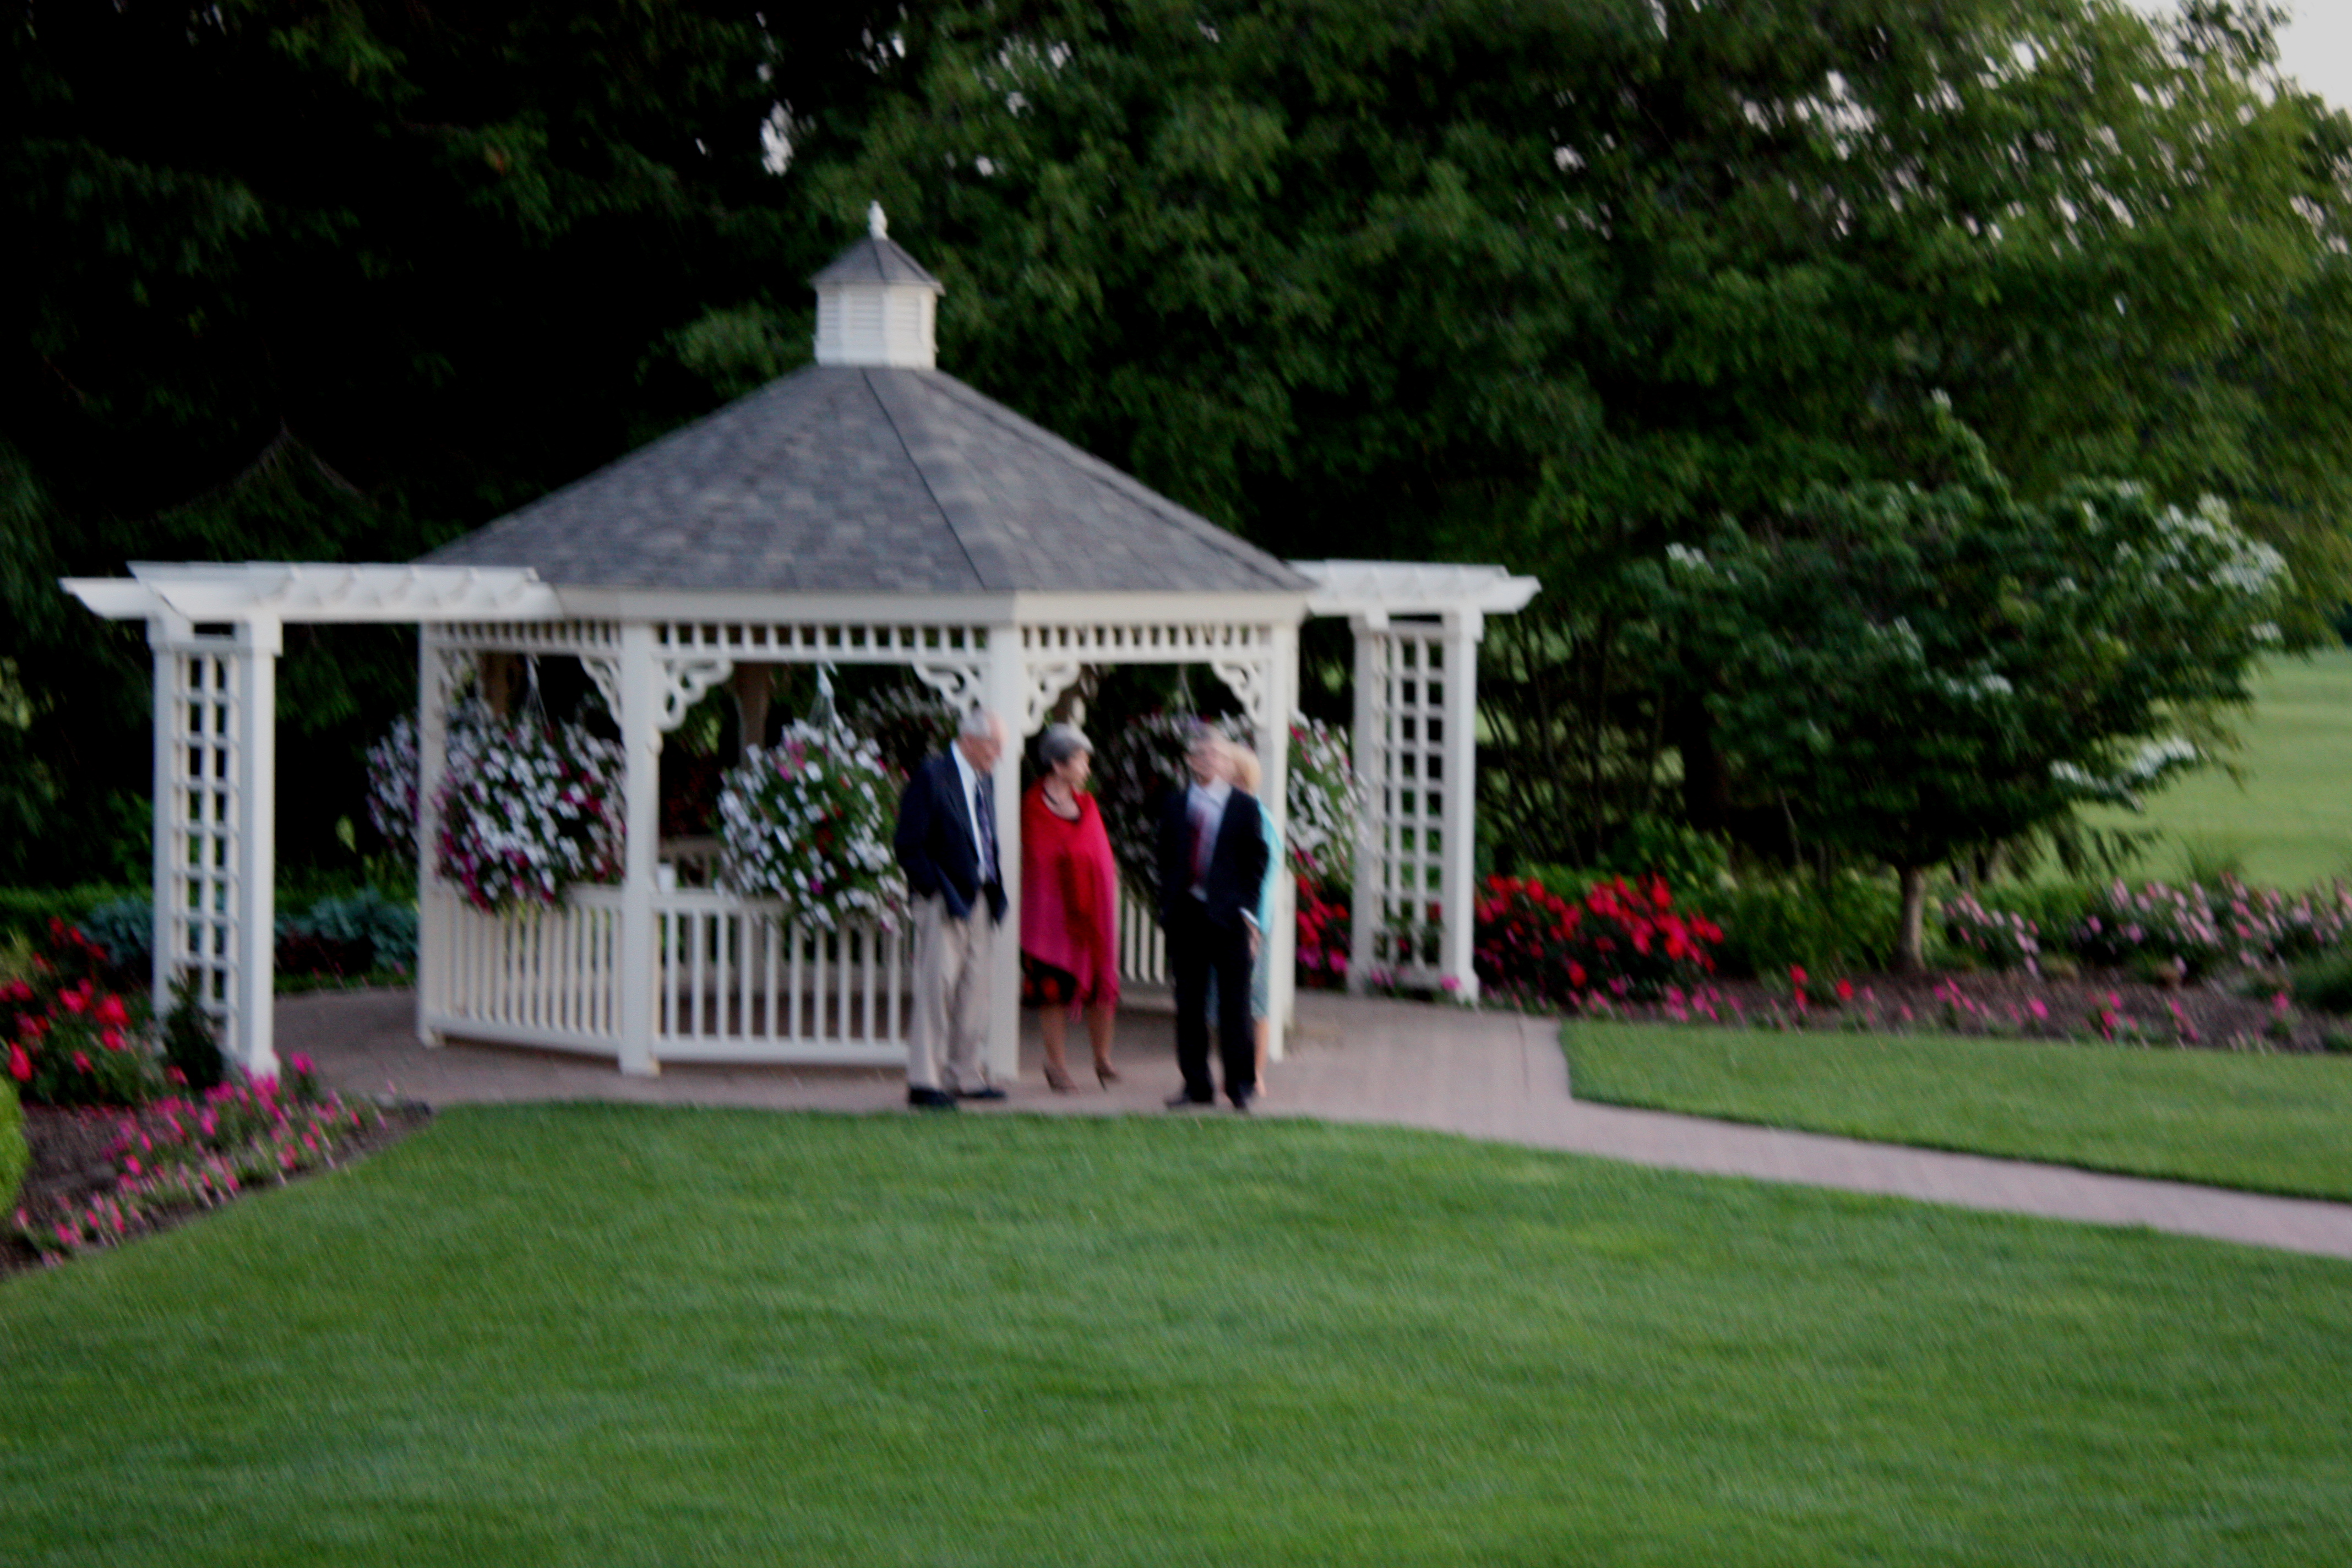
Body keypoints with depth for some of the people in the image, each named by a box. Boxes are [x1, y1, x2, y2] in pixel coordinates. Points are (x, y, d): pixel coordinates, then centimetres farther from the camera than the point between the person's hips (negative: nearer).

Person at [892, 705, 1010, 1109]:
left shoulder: (985, 780, 15)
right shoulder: (931, 777, -10)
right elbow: (909, 845, -13)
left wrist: (995, 889, 9)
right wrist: (940, 891, -17)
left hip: (976, 898, 8)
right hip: (943, 902, -8)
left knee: (974, 989, 10)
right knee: (937, 987, -8)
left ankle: (965, 1076, 17)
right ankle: (924, 1081, -5)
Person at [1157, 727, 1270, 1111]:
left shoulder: (1244, 807, 2)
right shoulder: (1175, 806, 12)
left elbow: (1257, 862, 1)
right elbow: (1166, 859, 14)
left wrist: (1247, 910, -7)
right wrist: (1167, 909, 5)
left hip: (1228, 917, -3)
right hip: (1185, 916, 3)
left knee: (1234, 1003, -1)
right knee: (1189, 1003, 5)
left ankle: (1240, 1083, 7)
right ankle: (1196, 1085, 11)